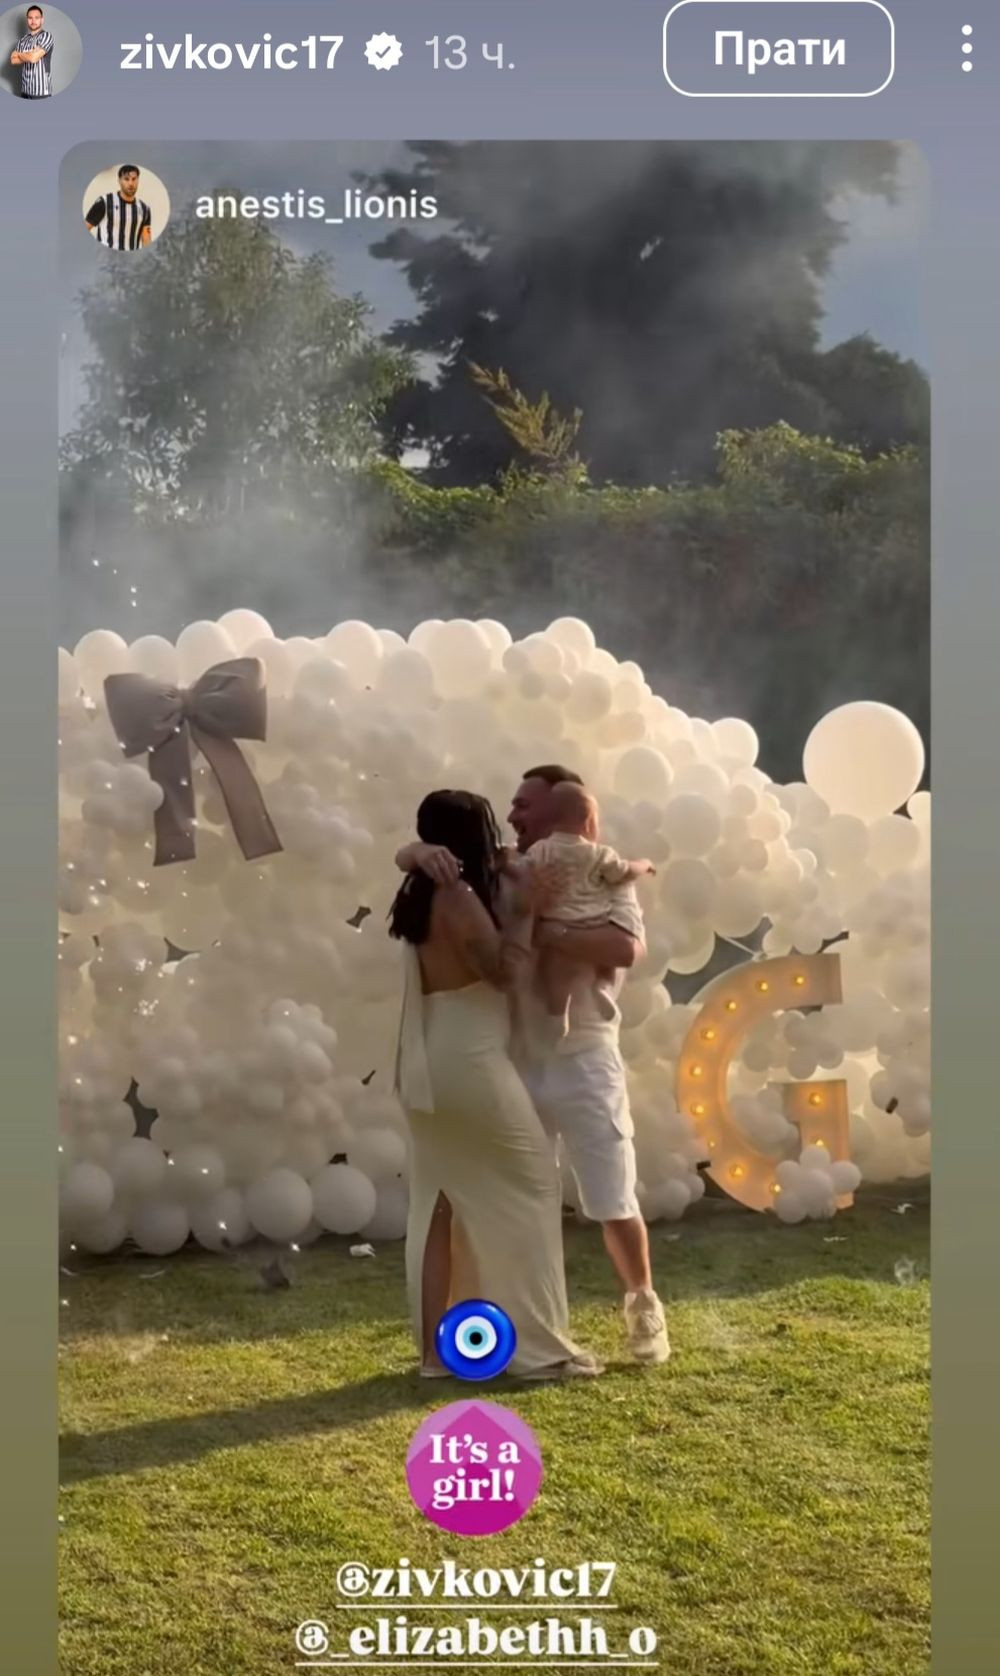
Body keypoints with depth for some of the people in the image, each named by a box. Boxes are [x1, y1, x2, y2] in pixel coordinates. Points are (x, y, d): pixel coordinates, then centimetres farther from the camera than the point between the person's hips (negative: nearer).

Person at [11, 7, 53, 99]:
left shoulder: (45, 36, -6)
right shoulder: (23, 39, 14)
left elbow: (34, 58, -17)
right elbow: (13, 60, 6)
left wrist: (19, 54, 2)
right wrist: (28, 56, -8)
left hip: (41, 91, -6)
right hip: (25, 90, 6)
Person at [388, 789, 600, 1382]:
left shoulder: (426, 895, 13)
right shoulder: (458, 895, -15)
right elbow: (502, 971, -17)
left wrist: (506, 894, 17)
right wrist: (526, 909, -11)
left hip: (432, 1067, 9)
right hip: (469, 1063, -9)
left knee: (443, 1204, 11)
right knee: (530, 1187, 1)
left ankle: (438, 1348, 14)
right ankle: (540, 1346, 5)